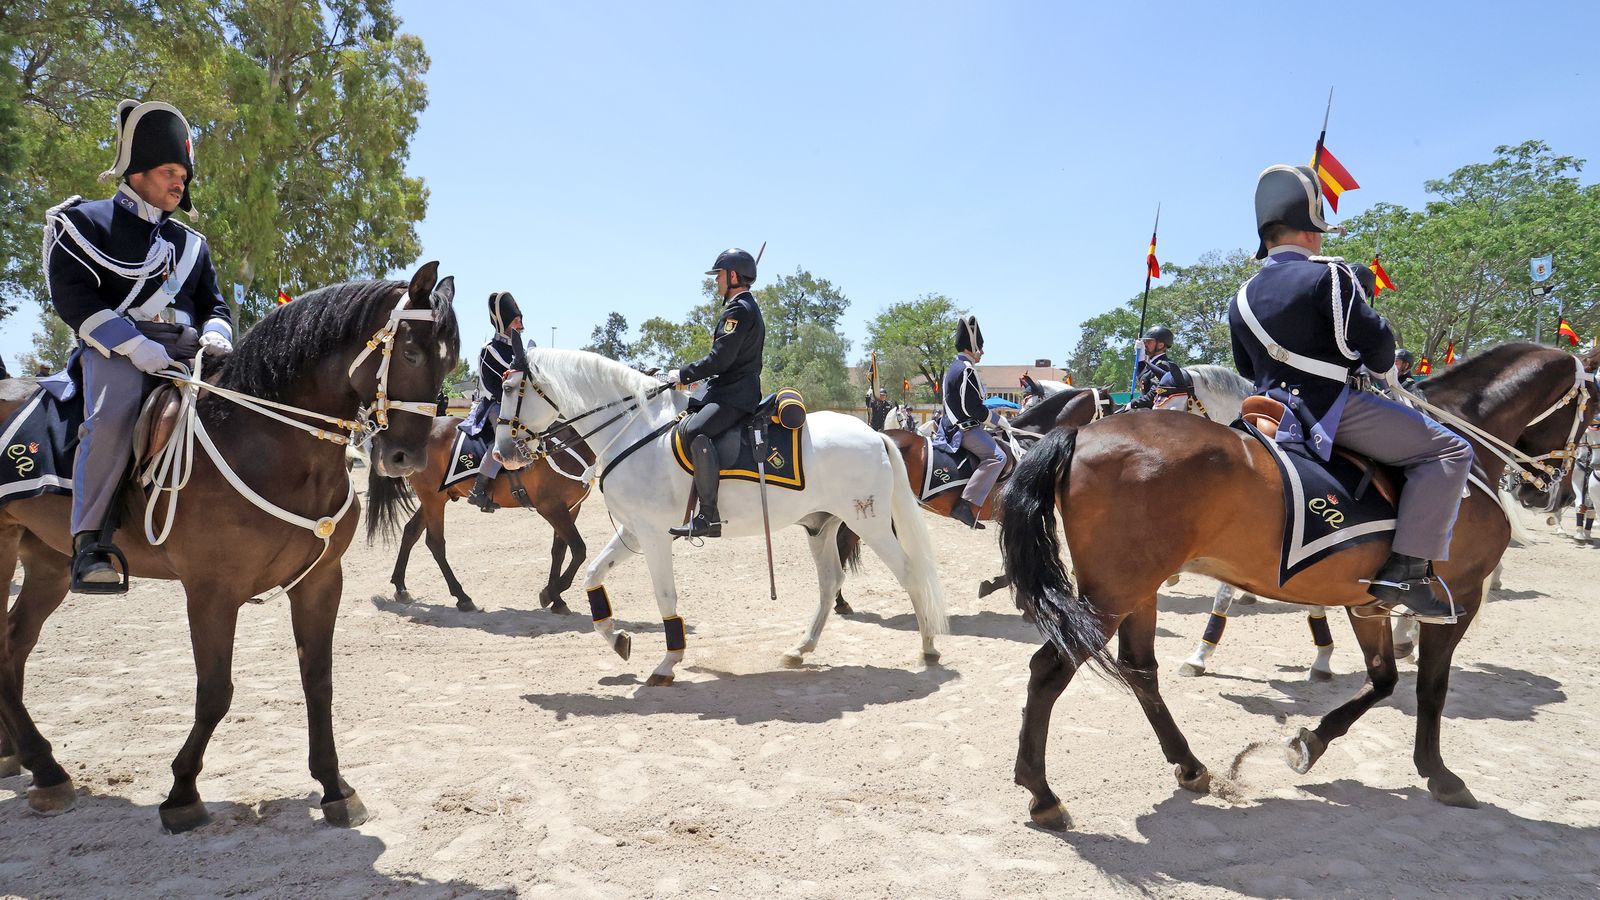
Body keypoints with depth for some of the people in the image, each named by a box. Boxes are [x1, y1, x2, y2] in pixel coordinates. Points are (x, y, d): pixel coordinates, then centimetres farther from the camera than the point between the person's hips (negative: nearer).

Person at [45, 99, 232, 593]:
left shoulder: (191, 243, 24)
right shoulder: (85, 223, 7)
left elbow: (213, 303, 24)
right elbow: (73, 298, -4)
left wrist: (216, 332, -2)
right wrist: (133, 345, -18)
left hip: (183, 350, 6)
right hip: (114, 347, -6)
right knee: (111, 418, -34)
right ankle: (89, 539, -27)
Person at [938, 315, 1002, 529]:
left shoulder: (953, 368, 17)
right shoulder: (967, 370, -16)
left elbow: (943, 396, 26)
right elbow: (973, 407, -22)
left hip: (951, 427, 11)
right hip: (965, 429, -11)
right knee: (996, 456, -23)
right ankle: (967, 505, -33)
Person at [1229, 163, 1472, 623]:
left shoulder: (1242, 298, 11)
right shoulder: (1327, 274, -11)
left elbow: (1246, 368, 18)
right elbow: (1374, 340, -11)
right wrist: (1386, 368, 10)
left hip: (1271, 411, 8)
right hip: (1333, 409, -8)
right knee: (1450, 451, -4)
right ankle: (1406, 572, -13)